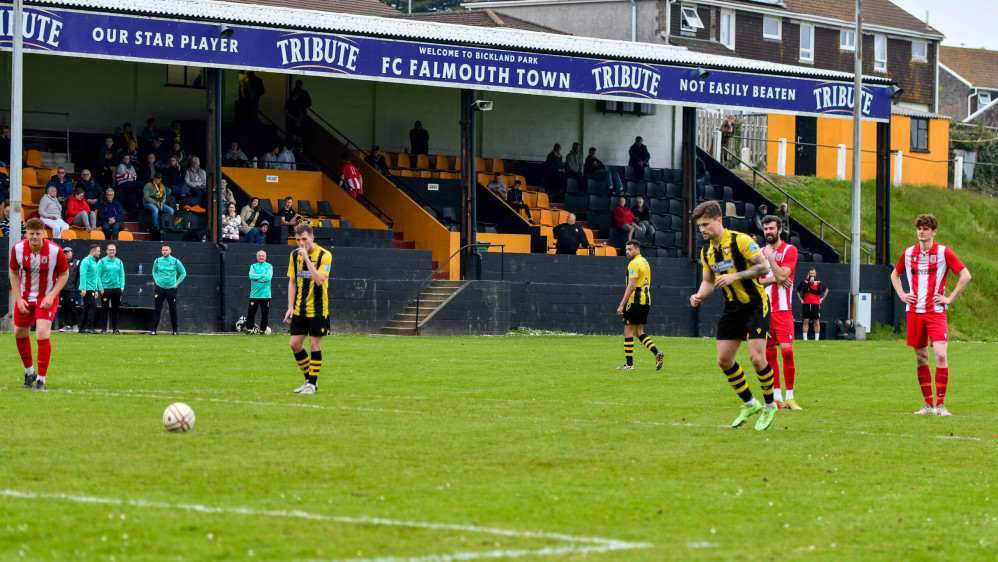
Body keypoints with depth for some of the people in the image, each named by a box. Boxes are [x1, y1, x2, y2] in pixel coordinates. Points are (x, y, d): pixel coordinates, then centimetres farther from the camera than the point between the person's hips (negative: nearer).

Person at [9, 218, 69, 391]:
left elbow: (64, 274, -5)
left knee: (42, 335, -19)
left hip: (47, 297, -4)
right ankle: (29, 372, 37)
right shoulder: (17, 249, -12)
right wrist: (19, 298, -5)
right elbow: (13, 273, 3)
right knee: (20, 334, 12)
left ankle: (41, 380, -5)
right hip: (25, 297, 4)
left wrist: (51, 296, -16)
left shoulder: (55, 251, -19)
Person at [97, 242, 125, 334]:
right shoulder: (102, 262, 1)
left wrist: (122, 286, 1)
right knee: (105, 310, -2)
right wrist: (101, 288, -9)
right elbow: (98, 276, -1)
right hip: (105, 288, -3)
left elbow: (122, 275, 13)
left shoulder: (119, 262, 11)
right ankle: (103, 329, 1)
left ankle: (115, 329, 10)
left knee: (115, 310, 5)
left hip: (116, 288, 3)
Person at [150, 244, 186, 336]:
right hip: (160, 288, 1)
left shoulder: (175, 261, -2)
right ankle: (154, 330, -4)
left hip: (171, 289, -1)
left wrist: (177, 283, 3)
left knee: (173, 310, 3)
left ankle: (175, 330, 11)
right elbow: (154, 271, 22)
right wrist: (156, 281, 8)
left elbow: (183, 273, 9)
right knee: (157, 310, -4)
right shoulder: (157, 261, 3)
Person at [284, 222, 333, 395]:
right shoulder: (295, 255, 5)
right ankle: (309, 379, 19)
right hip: (299, 309, 5)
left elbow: (319, 280, -24)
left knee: (314, 345, -4)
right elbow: (292, 282, 12)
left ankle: (312, 383, 5)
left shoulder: (324, 255, -12)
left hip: (317, 309, -5)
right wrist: (290, 307, 5)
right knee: (295, 344, 4)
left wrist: (307, 258, -26)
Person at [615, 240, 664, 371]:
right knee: (639, 332, 13)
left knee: (628, 332, -2)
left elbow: (631, 286, -19)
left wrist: (622, 305, -17)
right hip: (646, 300, 9)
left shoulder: (634, 264, -13)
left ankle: (629, 364, -1)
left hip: (635, 300, -9)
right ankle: (657, 353, -3)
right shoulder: (645, 262, 17)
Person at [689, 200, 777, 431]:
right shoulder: (706, 251, 7)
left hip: (756, 305, -7)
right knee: (724, 360, 1)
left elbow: (763, 266, -17)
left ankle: (769, 406, 4)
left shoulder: (740, 240, -15)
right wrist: (699, 295, -3)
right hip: (732, 308, 7)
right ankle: (749, 404, 19)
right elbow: (708, 280, 17)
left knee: (756, 357, -16)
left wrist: (734, 276, -25)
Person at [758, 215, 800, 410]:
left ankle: (790, 397, -8)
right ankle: (777, 398, 11)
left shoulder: (789, 250, -2)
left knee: (787, 351, -15)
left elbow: (782, 276, -14)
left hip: (782, 308, -5)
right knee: (770, 354, 5)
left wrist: (770, 256, -11)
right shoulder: (760, 252, 13)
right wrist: (773, 279, -9)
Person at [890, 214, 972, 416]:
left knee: (940, 355, -17)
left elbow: (965, 275, -2)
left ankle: (940, 404, -12)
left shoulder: (943, 252, -3)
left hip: (936, 311, -4)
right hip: (914, 311, 4)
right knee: (921, 358, 7)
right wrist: (902, 295, 11)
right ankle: (928, 403, 16)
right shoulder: (908, 253, 9)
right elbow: (895, 275, 27)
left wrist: (950, 299, -6)